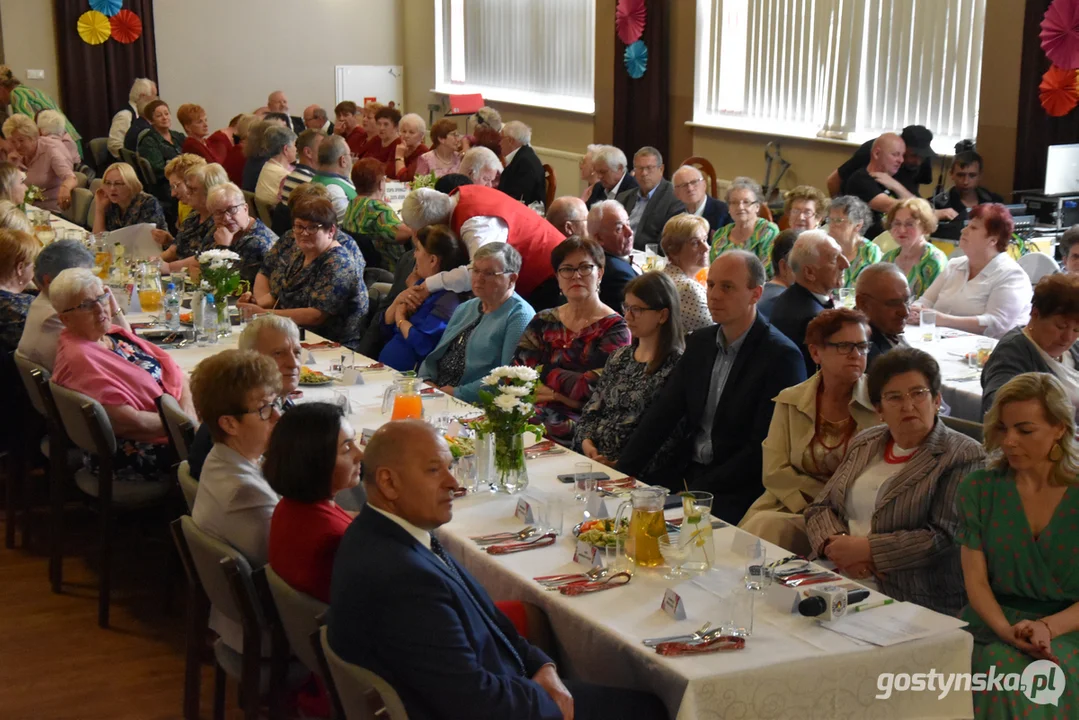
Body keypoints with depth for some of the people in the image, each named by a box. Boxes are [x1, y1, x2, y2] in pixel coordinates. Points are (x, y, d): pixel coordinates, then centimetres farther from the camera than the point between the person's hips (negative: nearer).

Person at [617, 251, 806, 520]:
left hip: (738, 491, -6)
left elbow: (763, 448, -15)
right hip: (687, 472, 7)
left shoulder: (782, 356, -11)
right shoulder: (700, 343, 11)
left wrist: (698, 490, -19)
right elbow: (662, 413, 7)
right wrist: (624, 471, -5)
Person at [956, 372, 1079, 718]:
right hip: (994, 627, 1)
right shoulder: (979, 489, 4)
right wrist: (1007, 631, -17)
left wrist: (1048, 628, -18)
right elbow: (975, 581, 0)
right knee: (1007, 688, -31)